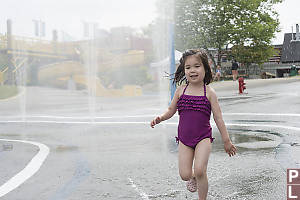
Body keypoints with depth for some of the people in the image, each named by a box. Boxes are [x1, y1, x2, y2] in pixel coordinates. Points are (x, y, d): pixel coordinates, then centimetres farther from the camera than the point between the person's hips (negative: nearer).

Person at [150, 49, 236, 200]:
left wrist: (227, 141, 2)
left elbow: (218, 118, -1)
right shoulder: (181, 90, 2)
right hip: (184, 138, 3)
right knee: (184, 175, -2)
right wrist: (160, 118, -8)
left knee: (200, 171, -17)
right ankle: (193, 177, 36)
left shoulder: (209, 92, -5)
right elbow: (171, 110, 13)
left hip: (203, 138, -2)